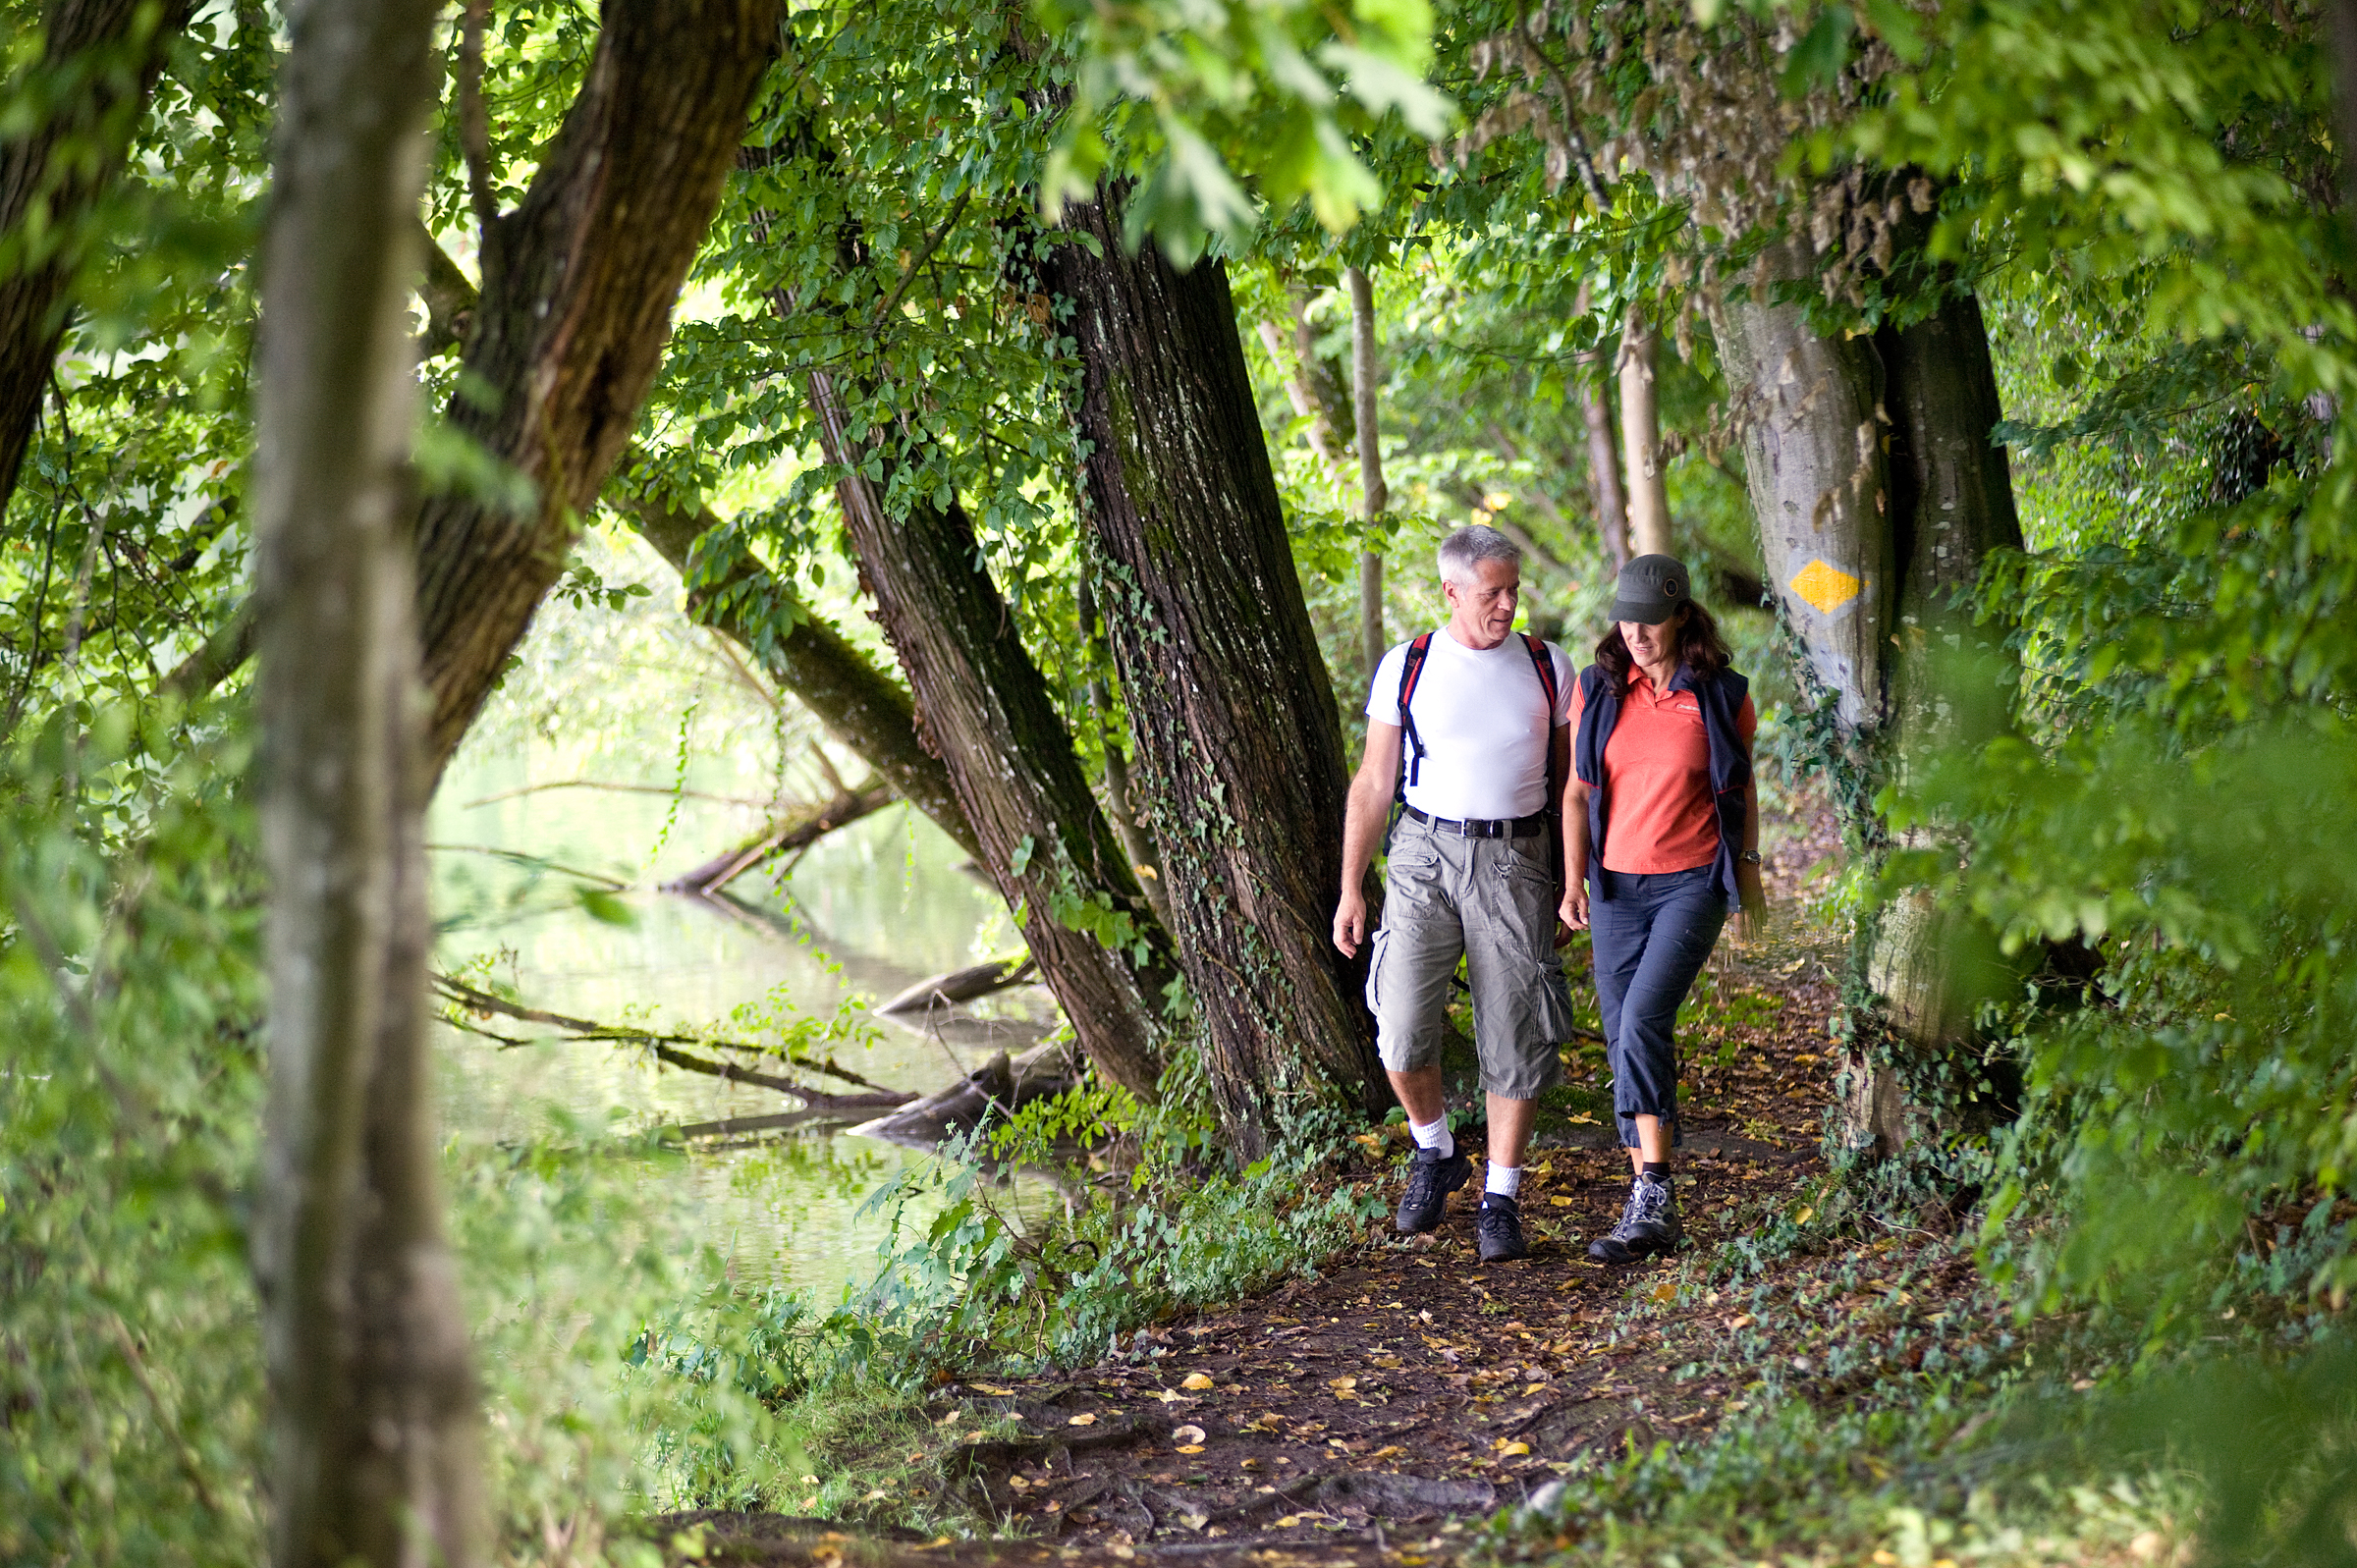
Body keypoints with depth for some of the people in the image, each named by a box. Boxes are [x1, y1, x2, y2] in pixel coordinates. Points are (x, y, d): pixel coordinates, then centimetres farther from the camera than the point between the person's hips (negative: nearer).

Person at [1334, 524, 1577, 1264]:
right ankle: (1436, 1154, 17)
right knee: (1402, 1030, -11)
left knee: (1515, 1037, -2)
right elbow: (1373, 784, 6)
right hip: (1425, 853, -1)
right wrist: (1351, 887, 2)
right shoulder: (1406, 668, 3)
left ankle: (1500, 1201, 10)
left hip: (1514, 862, 1)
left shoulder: (1547, 668, 6)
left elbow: (1568, 780, 13)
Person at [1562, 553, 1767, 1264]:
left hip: (1693, 883, -4)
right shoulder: (1597, 690, 3)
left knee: (1642, 1022, -21)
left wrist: (1748, 874, 9)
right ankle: (1651, 1208, 12)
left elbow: (1743, 786, 9)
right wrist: (1573, 881, 1)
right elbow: (1577, 791, 7)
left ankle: (1652, 1198, -18)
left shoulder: (1721, 695, -2)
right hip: (1617, 885, 4)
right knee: (1625, 1039, 3)